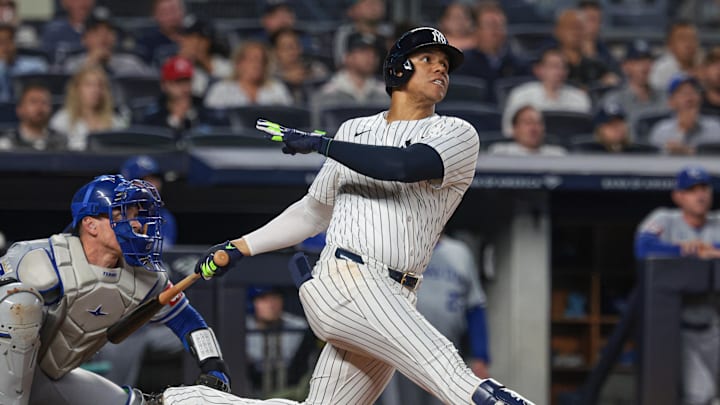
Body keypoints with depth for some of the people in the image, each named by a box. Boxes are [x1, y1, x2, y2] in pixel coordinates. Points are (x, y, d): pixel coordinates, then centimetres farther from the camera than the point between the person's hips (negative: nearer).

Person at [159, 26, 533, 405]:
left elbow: (405, 166, -14)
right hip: (345, 278, -1)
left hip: (393, 303, 2)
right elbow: (316, 210, 29)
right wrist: (241, 246, 26)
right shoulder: (354, 131, 17)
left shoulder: (458, 134, 8)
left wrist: (321, 144, -8)